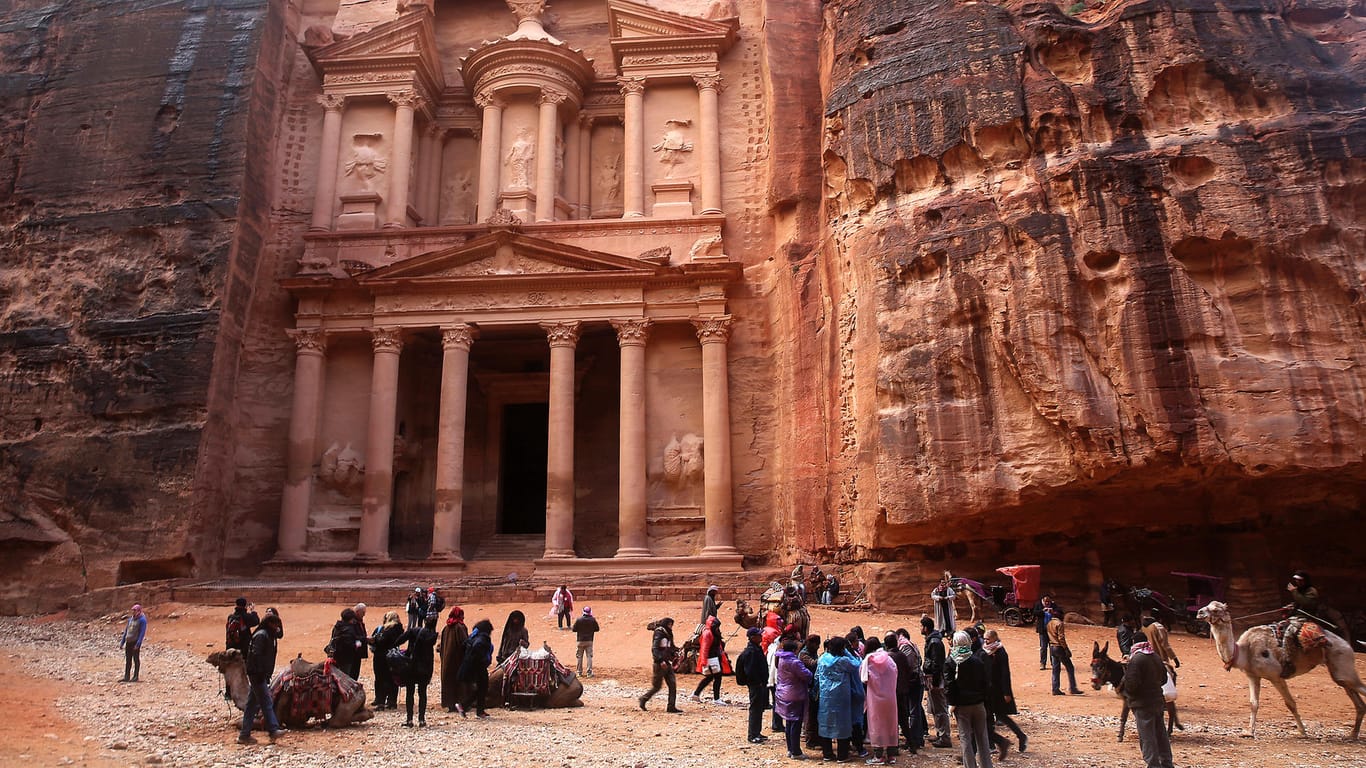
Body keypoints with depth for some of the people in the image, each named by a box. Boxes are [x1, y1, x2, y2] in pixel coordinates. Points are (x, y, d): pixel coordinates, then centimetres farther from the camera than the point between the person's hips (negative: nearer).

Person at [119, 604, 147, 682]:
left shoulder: (142, 620, -8)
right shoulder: (131, 618, 14)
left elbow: (142, 632, -14)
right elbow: (126, 630, 19)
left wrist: (138, 644, -21)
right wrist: (122, 642, 14)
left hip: (135, 642, -7)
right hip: (128, 642, 7)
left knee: (136, 659, 0)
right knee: (128, 659, 8)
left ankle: (135, 677, 5)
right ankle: (126, 677, 13)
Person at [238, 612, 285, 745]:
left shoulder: (268, 635, 17)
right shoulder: (261, 635, -12)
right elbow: (256, 655, -19)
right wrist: (261, 673, -22)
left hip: (262, 675, 9)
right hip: (257, 674, -9)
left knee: (253, 704, 10)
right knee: (266, 702, -9)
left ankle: (244, 735, 14)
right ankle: (273, 730, -8)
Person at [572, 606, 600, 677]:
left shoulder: (578, 620, -9)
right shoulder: (593, 620, -8)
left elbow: (574, 629, -4)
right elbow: (597, 629, 0)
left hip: (580, 641, 0)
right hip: (589, 641, 0)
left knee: (579, 657, 12)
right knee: (589, 656, 5)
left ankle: (580, 672, 17)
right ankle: (589, 672, 0)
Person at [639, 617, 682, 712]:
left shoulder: (667, 634, 15)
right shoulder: (659, 633, -12)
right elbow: (654, 649, -20)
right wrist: (661, 661, -28)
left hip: (667, 663, 8)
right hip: (659, 664, -8)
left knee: (673, 684, 0)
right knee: (657, 686, -1)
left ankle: (671, 706, 2)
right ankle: (643, 700, 18)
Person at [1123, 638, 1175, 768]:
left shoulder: (1136, 660, -19)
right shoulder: (1156, 658, 4)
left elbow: (1131, 684, -23)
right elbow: (1164, 679, 15)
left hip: (1143, 705, -8)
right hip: (1158, 702, 8)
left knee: (1147, 737, 1)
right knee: (1161, 735, 18)